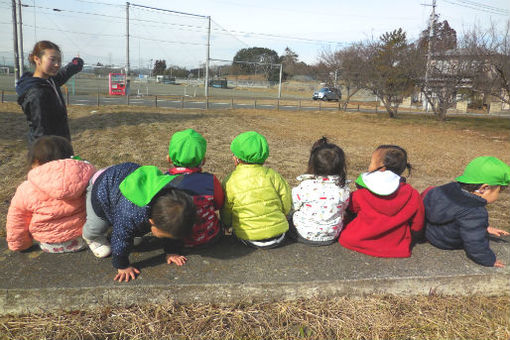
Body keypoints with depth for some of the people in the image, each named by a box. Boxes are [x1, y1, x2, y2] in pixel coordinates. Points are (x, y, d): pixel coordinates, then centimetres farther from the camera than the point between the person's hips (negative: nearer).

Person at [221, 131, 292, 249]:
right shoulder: (273, 175, -8)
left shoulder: (229, 182, -11)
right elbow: (287, 208, 0)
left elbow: (226, 217, 2)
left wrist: (227, 225, 24)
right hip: (278, 237, 1)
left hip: (249, 240, -1)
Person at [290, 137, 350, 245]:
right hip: (332, 236, 3)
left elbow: (293, 207, -7)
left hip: (304, 235, -3)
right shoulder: (344, 190, -14)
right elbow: (343, 208, 4)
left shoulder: (305, 186, -22)